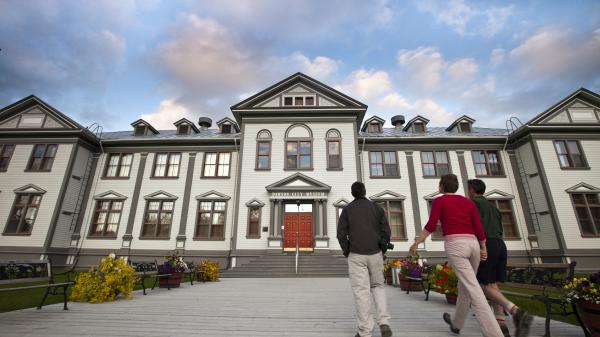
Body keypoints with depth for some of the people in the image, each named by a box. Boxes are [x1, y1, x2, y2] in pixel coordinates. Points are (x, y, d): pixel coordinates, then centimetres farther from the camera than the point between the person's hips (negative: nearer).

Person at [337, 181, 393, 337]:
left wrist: (346, 253, 6)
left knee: (361, 292, 3)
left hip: (356, 255, -2)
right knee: (377, 286, 19)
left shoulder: (347, 209, -1)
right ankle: (384, 323, 3)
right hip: (375, 254, 2)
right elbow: (386, 231, -2)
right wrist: (382, 251, 10)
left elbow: (341, 234, -7)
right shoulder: (377, 207, 4)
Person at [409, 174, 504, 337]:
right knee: (464, 286, 21)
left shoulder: (438, 201, 2)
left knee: (474, 292, -9)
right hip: (472, 245, 6)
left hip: (455, 246, -6)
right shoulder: (469, 202, 15)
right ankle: (456, 323, 37)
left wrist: (416, 242, 0)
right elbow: (478, 228, 8)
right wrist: (484, 248, 21)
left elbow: (431, 226, -7)